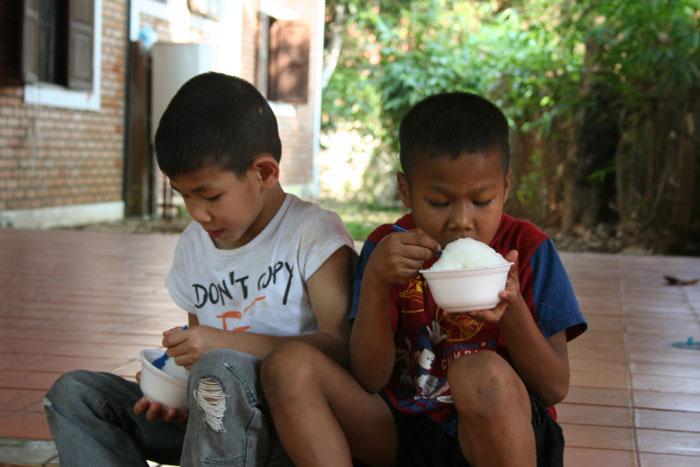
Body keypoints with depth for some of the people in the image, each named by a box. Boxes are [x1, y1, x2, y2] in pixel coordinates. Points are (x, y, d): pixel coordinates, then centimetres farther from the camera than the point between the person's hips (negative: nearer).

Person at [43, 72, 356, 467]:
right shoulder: (194, 244, 13)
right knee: (73, 393, -5)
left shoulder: (313, 234, -7)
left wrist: (227, 342, -24)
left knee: (221, 369, -39)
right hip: (214, 418, 7)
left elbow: (340, 345, -17)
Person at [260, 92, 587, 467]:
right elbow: (369, 381, -7)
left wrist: (512, 309, -25)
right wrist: (375, 281, -21)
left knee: (486, 374, -37)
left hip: (500, 435, -3)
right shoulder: (390, 248, 0)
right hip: (401, 430, 3)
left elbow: (555, 389, -7)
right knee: (288, 365, -19)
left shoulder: (526, 248, -4)